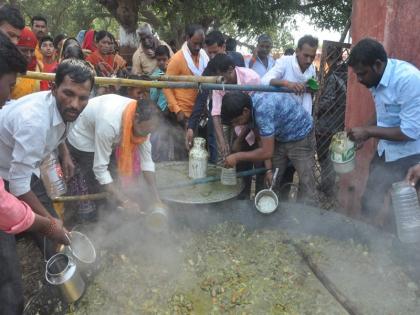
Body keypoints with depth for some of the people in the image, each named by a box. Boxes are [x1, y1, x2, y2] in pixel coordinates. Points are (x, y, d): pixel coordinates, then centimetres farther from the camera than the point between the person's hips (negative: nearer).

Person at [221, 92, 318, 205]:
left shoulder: (263, 109, -37)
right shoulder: (250, 111, -11)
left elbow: (267, 152, -32)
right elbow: (262, 140, -1)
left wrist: (237, 157, -23)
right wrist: (269, 169, -5)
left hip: (300, 137, -8)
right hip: (280, 138, 8)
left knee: (306, 184, -6)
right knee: (272, 183, 10)